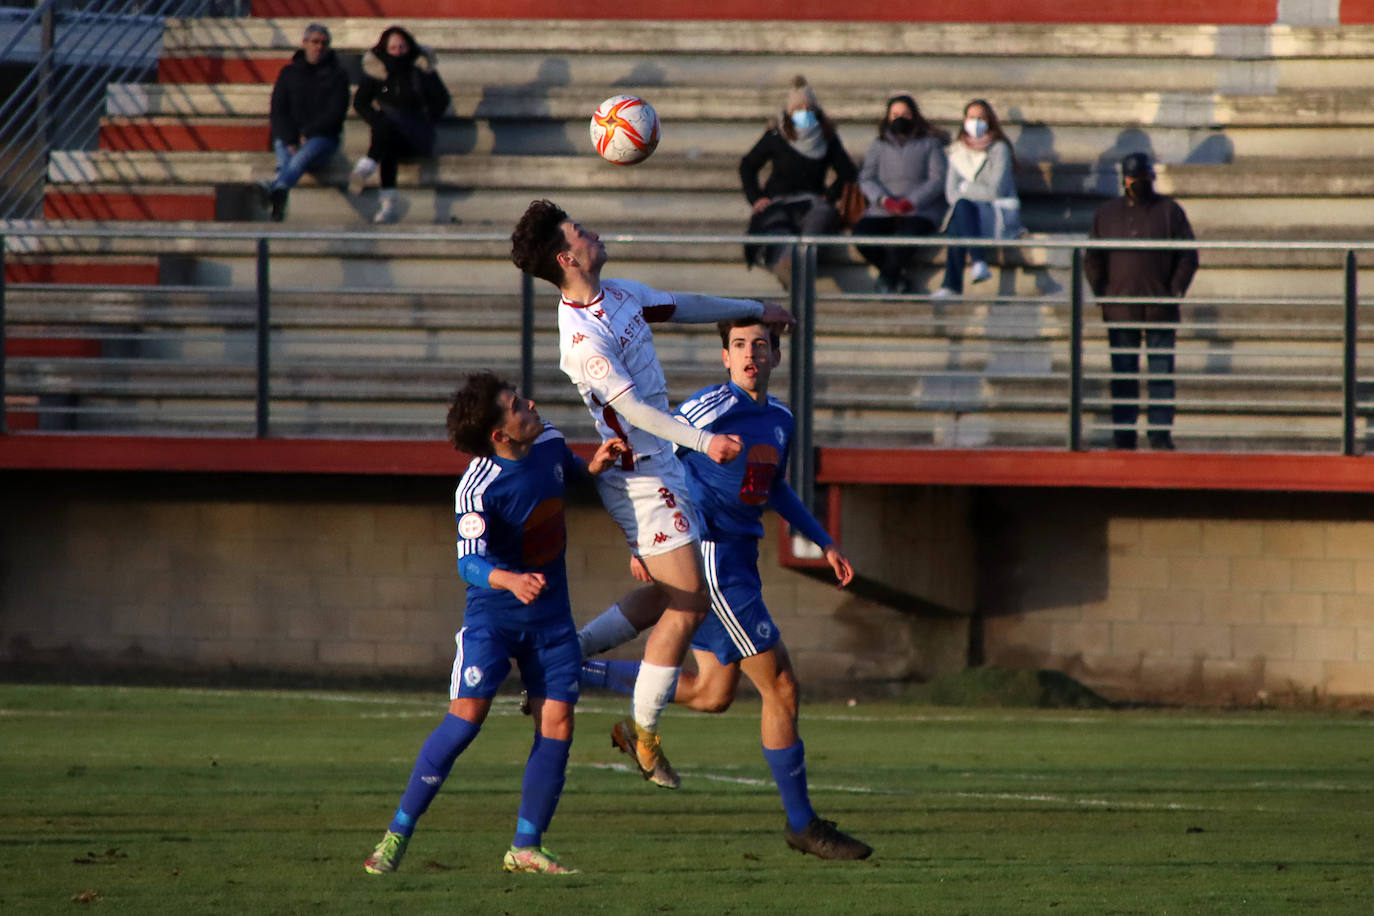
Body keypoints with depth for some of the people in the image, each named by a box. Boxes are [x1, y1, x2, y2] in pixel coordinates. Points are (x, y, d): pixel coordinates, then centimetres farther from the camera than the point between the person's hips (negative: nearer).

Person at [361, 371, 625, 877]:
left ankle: (526, 848, 8)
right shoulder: (477, 488, -23)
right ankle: (398, 833, -6)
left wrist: (591, 466, 4)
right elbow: (469, 561, -29)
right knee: (466, 716, -16)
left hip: (549, 613, 6)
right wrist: (510, 581, -47)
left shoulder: (548, 441, -3)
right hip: (492, 613, -6)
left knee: (557, 725, -3)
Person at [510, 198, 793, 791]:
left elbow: (683, 307, 22)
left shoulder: (622, 296, 5)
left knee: (666, 597, 17)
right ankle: (642, 731, 7)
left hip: (659, 467, 10)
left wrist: (756, 310, 33)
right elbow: (631, 407, -30)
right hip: (642, 479, -10)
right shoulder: (582, 336, -24)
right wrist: (702, 441, -38)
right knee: (686, 608, -5)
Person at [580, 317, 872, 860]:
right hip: (712, 557, -9)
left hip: (737, 562, 9)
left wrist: (825, 543, 26)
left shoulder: (779, 419, 12)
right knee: (781, 688, -6)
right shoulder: (711, 407, -13)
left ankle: (570, 672, 21)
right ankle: (802, 825, 3)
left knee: (712, 694, 13)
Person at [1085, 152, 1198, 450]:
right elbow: (1093, 260, 14)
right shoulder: (1106, 213, 12)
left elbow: (1188, 257, 6)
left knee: (1162, 374, -3)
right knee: (1123, 375, 2)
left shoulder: (1169, 211, 6)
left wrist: (1175, 291, -5)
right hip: (1119, 310, 2)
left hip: (1160, 309, -1)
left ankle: (1161, 434, -1)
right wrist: (1102, 294, 1)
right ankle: (1123, 435, 4)